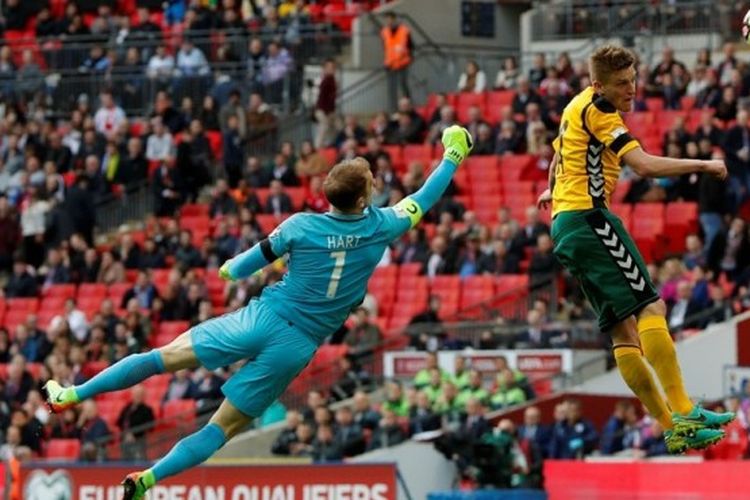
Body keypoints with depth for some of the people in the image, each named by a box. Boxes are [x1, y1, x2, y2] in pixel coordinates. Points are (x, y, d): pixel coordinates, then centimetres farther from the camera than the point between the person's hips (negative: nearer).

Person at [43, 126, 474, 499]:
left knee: (164, 357, 8)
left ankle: (71, 395, 6)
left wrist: (232, 268, 28)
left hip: (262, 319, -1)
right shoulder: (379, 228, -4)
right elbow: (422, 201, 14)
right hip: (297, 347, 1)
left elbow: (242, 267, 4)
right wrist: (453, 158, 27)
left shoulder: (301, 226, -6)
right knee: (225, 427, 3)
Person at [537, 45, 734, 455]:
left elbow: (559, 153, 41)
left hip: (564, 224, 10)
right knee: (649, 306, -17)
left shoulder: (580, 106, 20)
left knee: (624, 329, 4)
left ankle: (673, 429, 0)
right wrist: (705, 165, -15)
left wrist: (553, 189, 60)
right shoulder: (598, 110, -11)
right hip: (588, 217, -10)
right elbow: (645, 165, -22)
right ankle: (683, 414, -26)